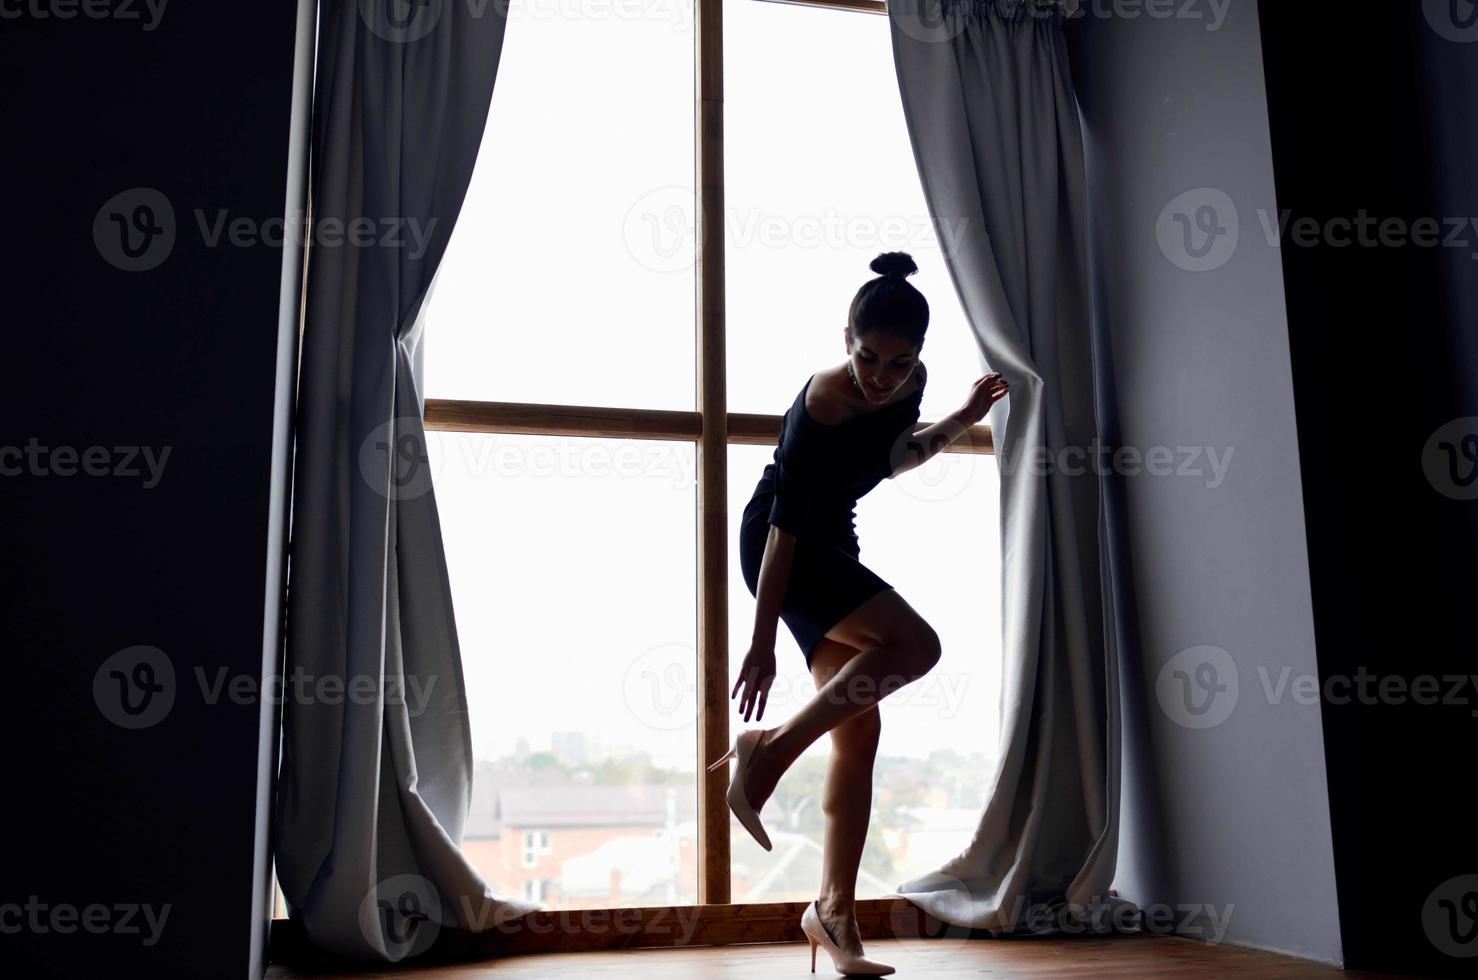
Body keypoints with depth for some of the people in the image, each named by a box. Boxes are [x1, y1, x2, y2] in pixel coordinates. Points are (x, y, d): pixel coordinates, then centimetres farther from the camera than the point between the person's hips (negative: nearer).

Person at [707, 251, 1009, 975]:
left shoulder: (908, 384, -3)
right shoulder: (824, 402, -26)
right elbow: (785, 524, -27)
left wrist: (960, 421, 4)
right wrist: (761, 644, -28)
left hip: (833, 547, 8)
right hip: (780, 548, -8)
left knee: (859, 729, 2)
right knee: (915, 644, -25)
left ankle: (835, 911, 8)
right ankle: (769, 749, -15)